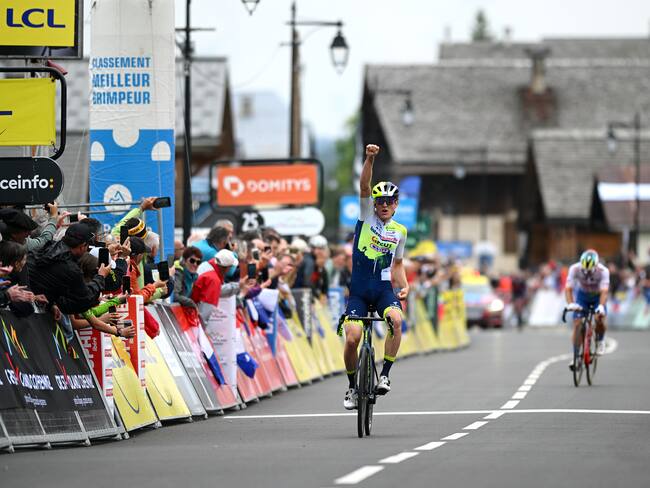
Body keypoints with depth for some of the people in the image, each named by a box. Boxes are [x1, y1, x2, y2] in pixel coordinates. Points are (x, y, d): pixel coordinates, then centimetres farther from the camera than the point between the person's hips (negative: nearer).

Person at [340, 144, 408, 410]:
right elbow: (364, 185, -10)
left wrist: (404, 286, 4)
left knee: (396, 319, -30)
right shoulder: (367, 215, 5)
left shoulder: (400, 231, 12)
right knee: (352, 338, -16)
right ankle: (352, 386, 7)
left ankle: (384, 375, -20)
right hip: (358, 288, -1)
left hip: (383, 288, 1)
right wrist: (370, 159, -25)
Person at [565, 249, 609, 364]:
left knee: (599, 320, -24)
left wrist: (601, 306, -59)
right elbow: (568, 288, -34)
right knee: (577, 325, -12)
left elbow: (604, 291, -41)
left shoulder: (603, 271, -33)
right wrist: (570, 304, -52)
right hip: (582, 295, 1)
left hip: (598, 296, -1)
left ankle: (600, 340, 9)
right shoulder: (575, 269, -30)